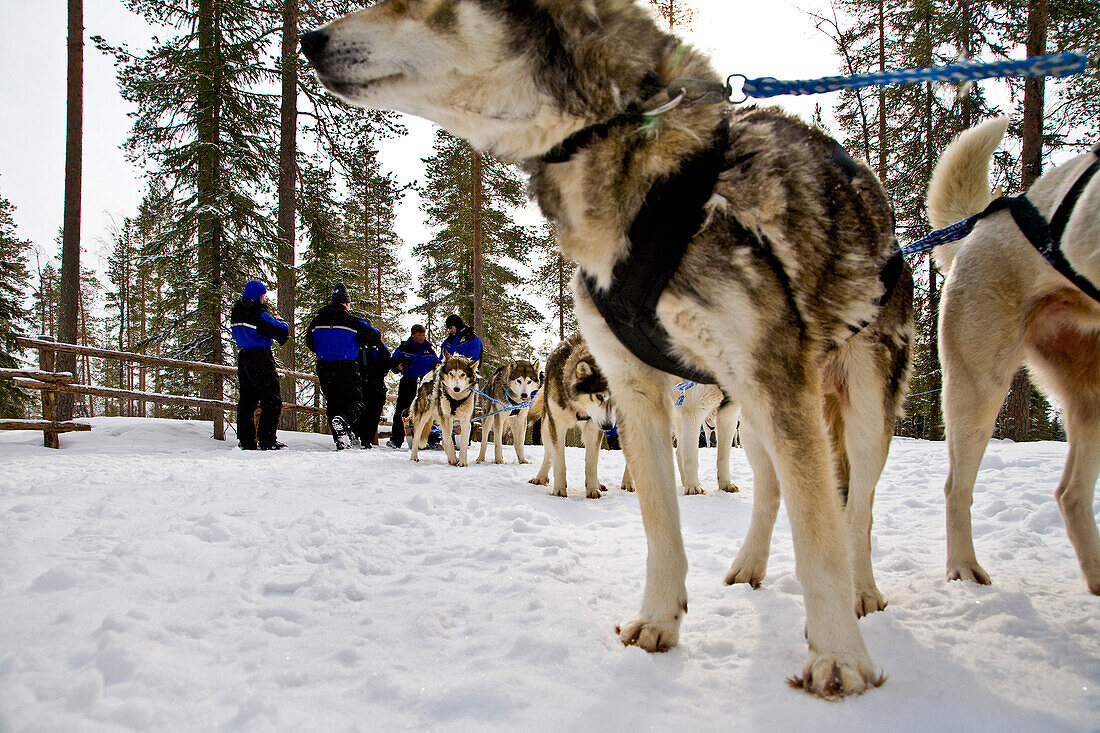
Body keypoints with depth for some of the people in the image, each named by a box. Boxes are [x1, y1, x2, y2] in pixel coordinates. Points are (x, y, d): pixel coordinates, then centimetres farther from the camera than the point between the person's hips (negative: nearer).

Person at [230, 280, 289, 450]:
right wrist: (281, 322, 5)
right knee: (272, 401, -4)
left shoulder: (236, 312, 10)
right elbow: (281, 333, -17)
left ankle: (245, 441, 14)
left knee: (246, 400, 13)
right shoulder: (259, 314, -16)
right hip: (260, 359, -8)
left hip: (243, 358, 8)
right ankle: (267, 441, -7)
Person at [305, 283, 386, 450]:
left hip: (324, 369, 4)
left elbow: (309, 342, 18)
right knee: (356, 401, 5)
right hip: (347, 369, -4)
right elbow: (375, 338, -4)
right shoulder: (352, 322, -7)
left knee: (333, 402, 15)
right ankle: (343, 419, -27)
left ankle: (342, 441, 6)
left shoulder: (317, 321, 6)